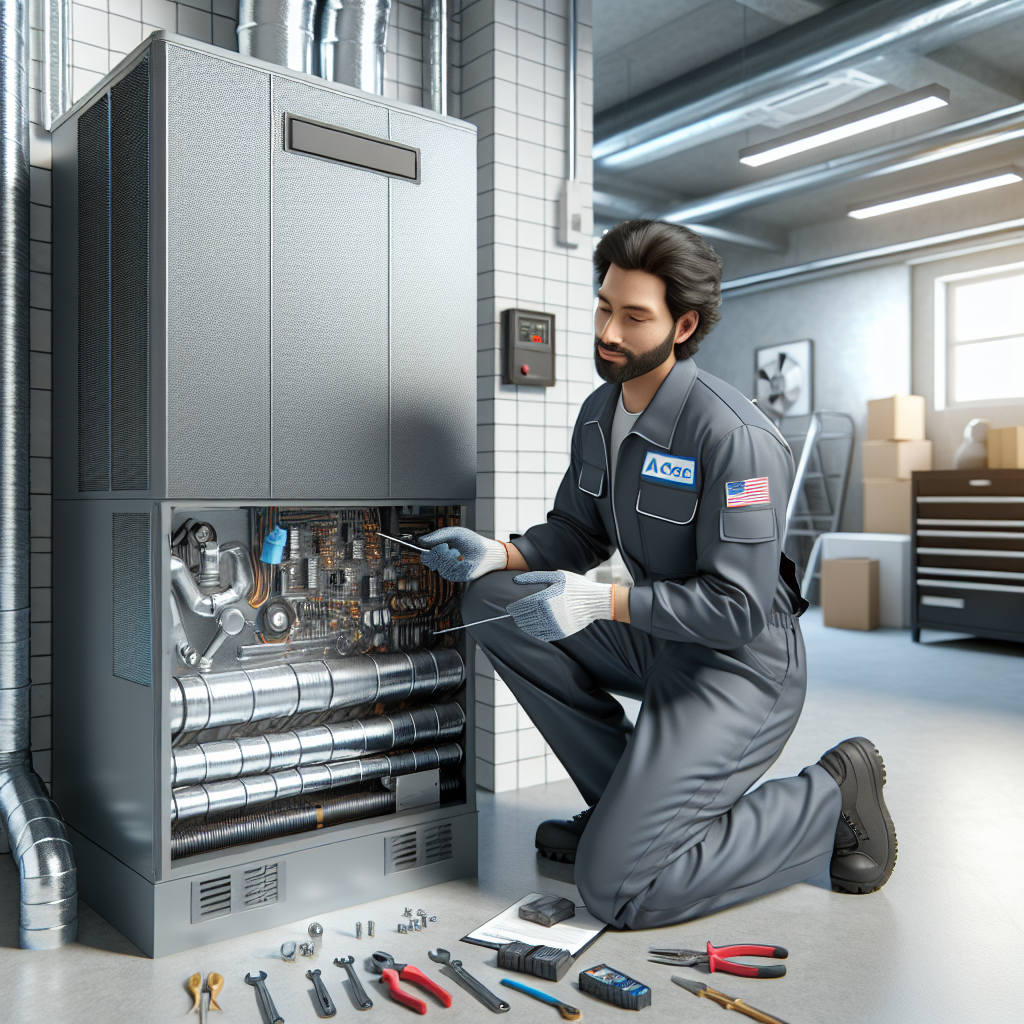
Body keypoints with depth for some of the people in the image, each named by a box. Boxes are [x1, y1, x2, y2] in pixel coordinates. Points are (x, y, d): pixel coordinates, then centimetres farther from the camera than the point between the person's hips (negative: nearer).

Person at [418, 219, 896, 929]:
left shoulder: (734, 436, -24)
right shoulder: (600, 412, 3)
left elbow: (740, 608, -24)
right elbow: (577, 531, 12)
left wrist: (603, 602, -28)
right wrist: (500, 554, -7)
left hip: (738, 666, -8)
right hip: (652, 639, 9)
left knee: (614, 888, -15)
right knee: (490, 601, -5)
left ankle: (831, 800, 5)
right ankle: (628, 800, 6)